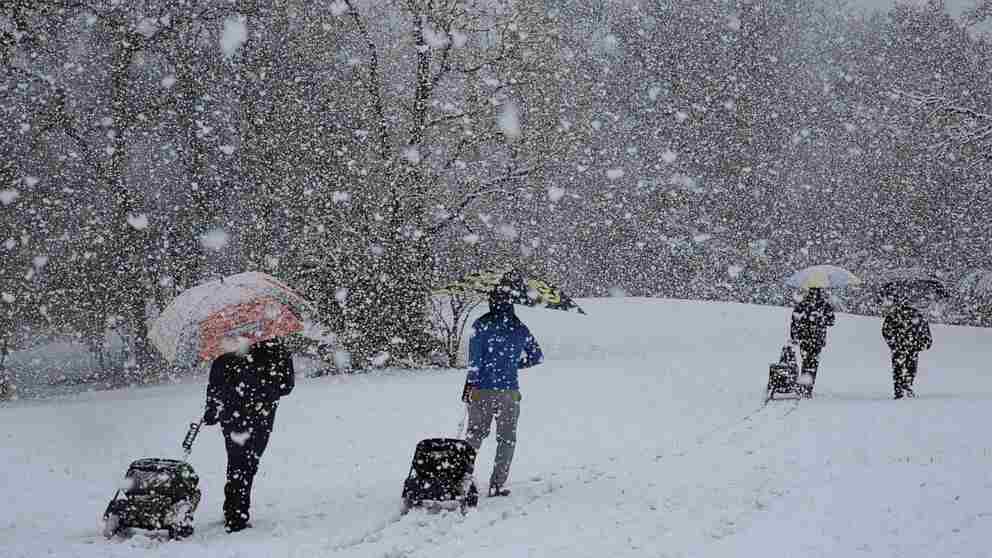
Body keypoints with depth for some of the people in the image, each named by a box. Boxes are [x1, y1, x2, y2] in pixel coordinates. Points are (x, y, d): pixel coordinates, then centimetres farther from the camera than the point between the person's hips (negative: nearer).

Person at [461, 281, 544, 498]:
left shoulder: (481, 325, -6)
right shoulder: (520, 328, 2)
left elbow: (474, 360, -8)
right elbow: (537, 356, 12)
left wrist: (469, 385, -4)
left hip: (481, 391, 0)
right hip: (509, 392, 0)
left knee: (475, 434, 15)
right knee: (507, 439, 10)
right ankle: (497, 485, 7)